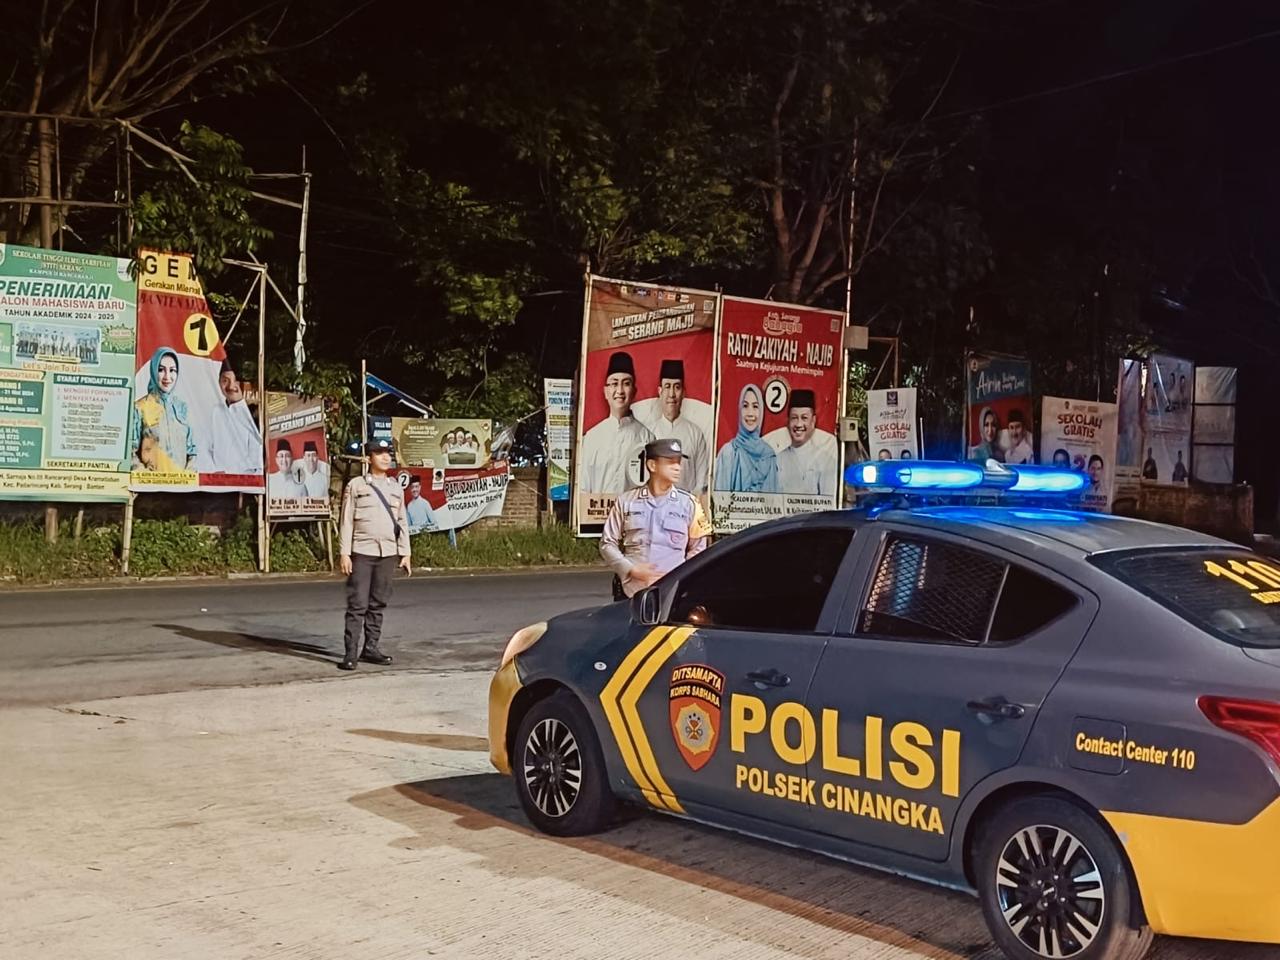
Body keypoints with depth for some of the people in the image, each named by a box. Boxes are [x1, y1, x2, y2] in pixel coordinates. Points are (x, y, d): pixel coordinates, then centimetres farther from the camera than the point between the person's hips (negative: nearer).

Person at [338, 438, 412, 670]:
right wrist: (344, 553, -7)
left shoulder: (395, 487, 13)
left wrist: (405, 553, 9)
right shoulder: (356, 485, 1)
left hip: (388, 553, 4)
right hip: (362, 552, -4)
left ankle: (371, 648, 15)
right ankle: (350, 653, -5)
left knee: (378, 603, 7)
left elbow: (402, 522, 15)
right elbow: (347, 521, -1)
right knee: (357, 604, -6)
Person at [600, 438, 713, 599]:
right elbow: (607, 543, 6)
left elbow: (698, 548, 9)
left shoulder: (688, 503, 4)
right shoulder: (626, 501, 4)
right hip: (630, 592, 1)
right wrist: (631, 570, -8)